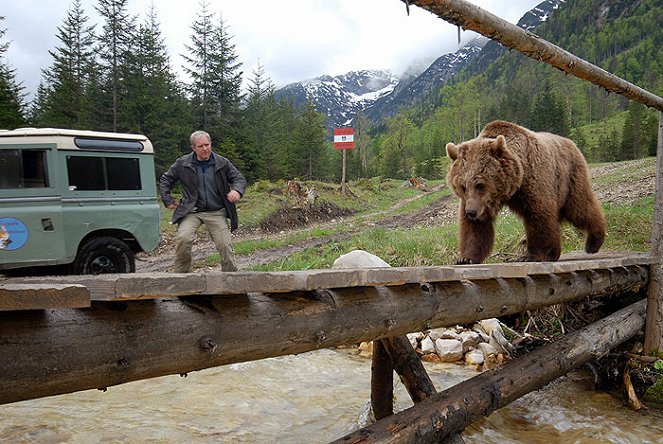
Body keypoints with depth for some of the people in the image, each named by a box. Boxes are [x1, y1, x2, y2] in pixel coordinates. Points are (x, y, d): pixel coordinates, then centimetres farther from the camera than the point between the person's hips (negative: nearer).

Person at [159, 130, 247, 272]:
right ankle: (179, 273, -4)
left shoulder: (222, 163, 3)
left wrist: (237, 191, -13)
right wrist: (167, 200, 5)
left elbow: (239, 178, 9)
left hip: (216, 212, 1)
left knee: (225, 245, -5)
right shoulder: (182, 163, 2)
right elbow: (165, 180, 14)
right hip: (191, 211, 0)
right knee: (183, 239, -23)